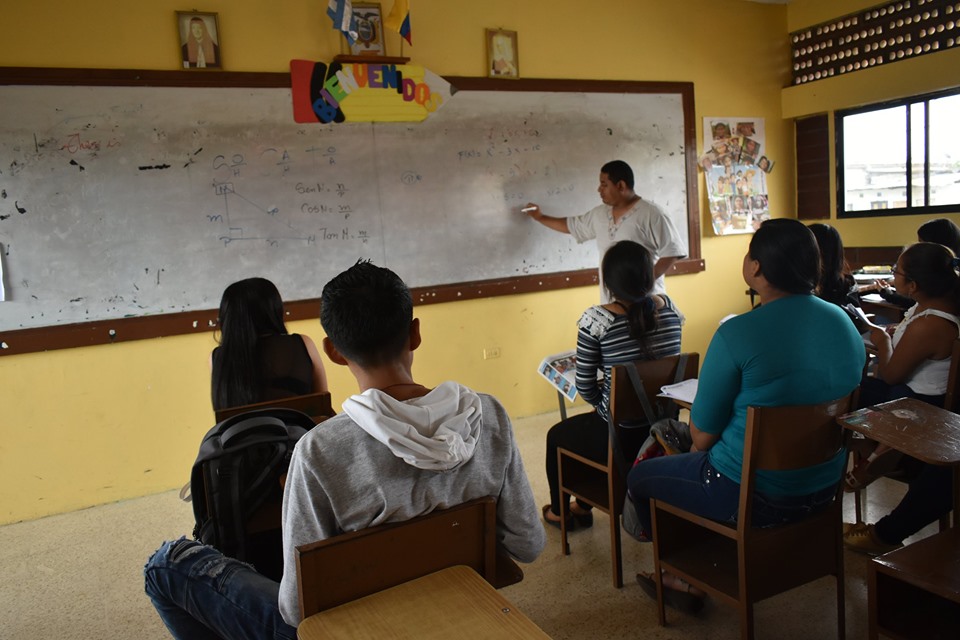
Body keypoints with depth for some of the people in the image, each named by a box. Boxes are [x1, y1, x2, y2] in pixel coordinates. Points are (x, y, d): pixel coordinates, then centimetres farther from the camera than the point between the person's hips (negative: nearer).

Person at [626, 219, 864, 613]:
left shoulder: (737, 334, -25)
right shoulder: (846, 324, -3)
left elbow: (703, 434, -17)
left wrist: (700, 448, 8)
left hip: (752, 497, -7)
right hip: (824, 490, 7)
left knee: (639, 477, 18)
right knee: (694, 463, 30)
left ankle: (686, 577, 36)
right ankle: (691, 578, 36)